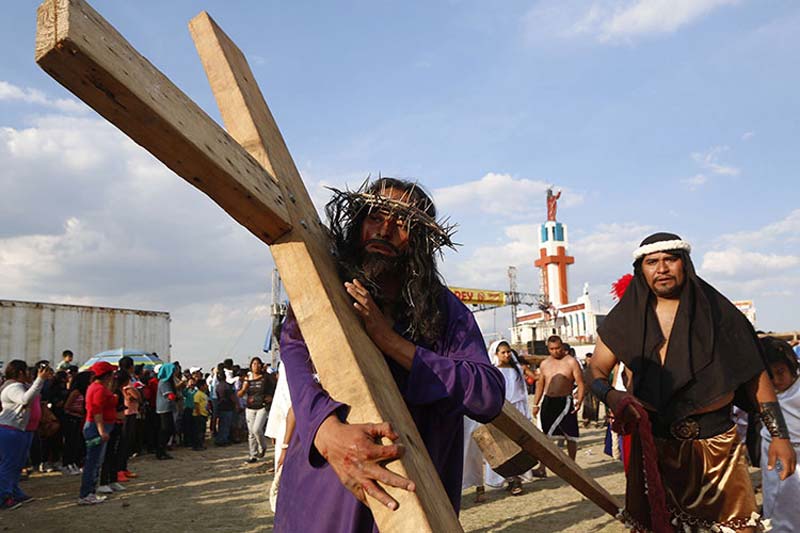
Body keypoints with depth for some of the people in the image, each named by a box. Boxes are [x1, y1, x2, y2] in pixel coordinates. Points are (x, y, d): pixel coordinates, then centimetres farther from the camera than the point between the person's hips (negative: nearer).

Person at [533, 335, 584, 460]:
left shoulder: (571, 362, -3)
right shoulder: (544, 364, 10)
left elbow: (580, 383, -7)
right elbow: (540, 384, 17)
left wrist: (579, 401, -22)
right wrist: (536, 404, 14)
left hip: (565, 402, -3)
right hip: (548, 402, 3)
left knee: (570, 435, 4)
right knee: (546, 436, 6)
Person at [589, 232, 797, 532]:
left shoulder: (715, 309, 5)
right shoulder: (626, 318, 5)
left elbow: (754, 374, 6)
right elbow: (595, 371, 6)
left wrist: (779, 435, 0)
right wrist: (611, 396, -16)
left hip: (715, 440, 0)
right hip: (653, 443, 0)